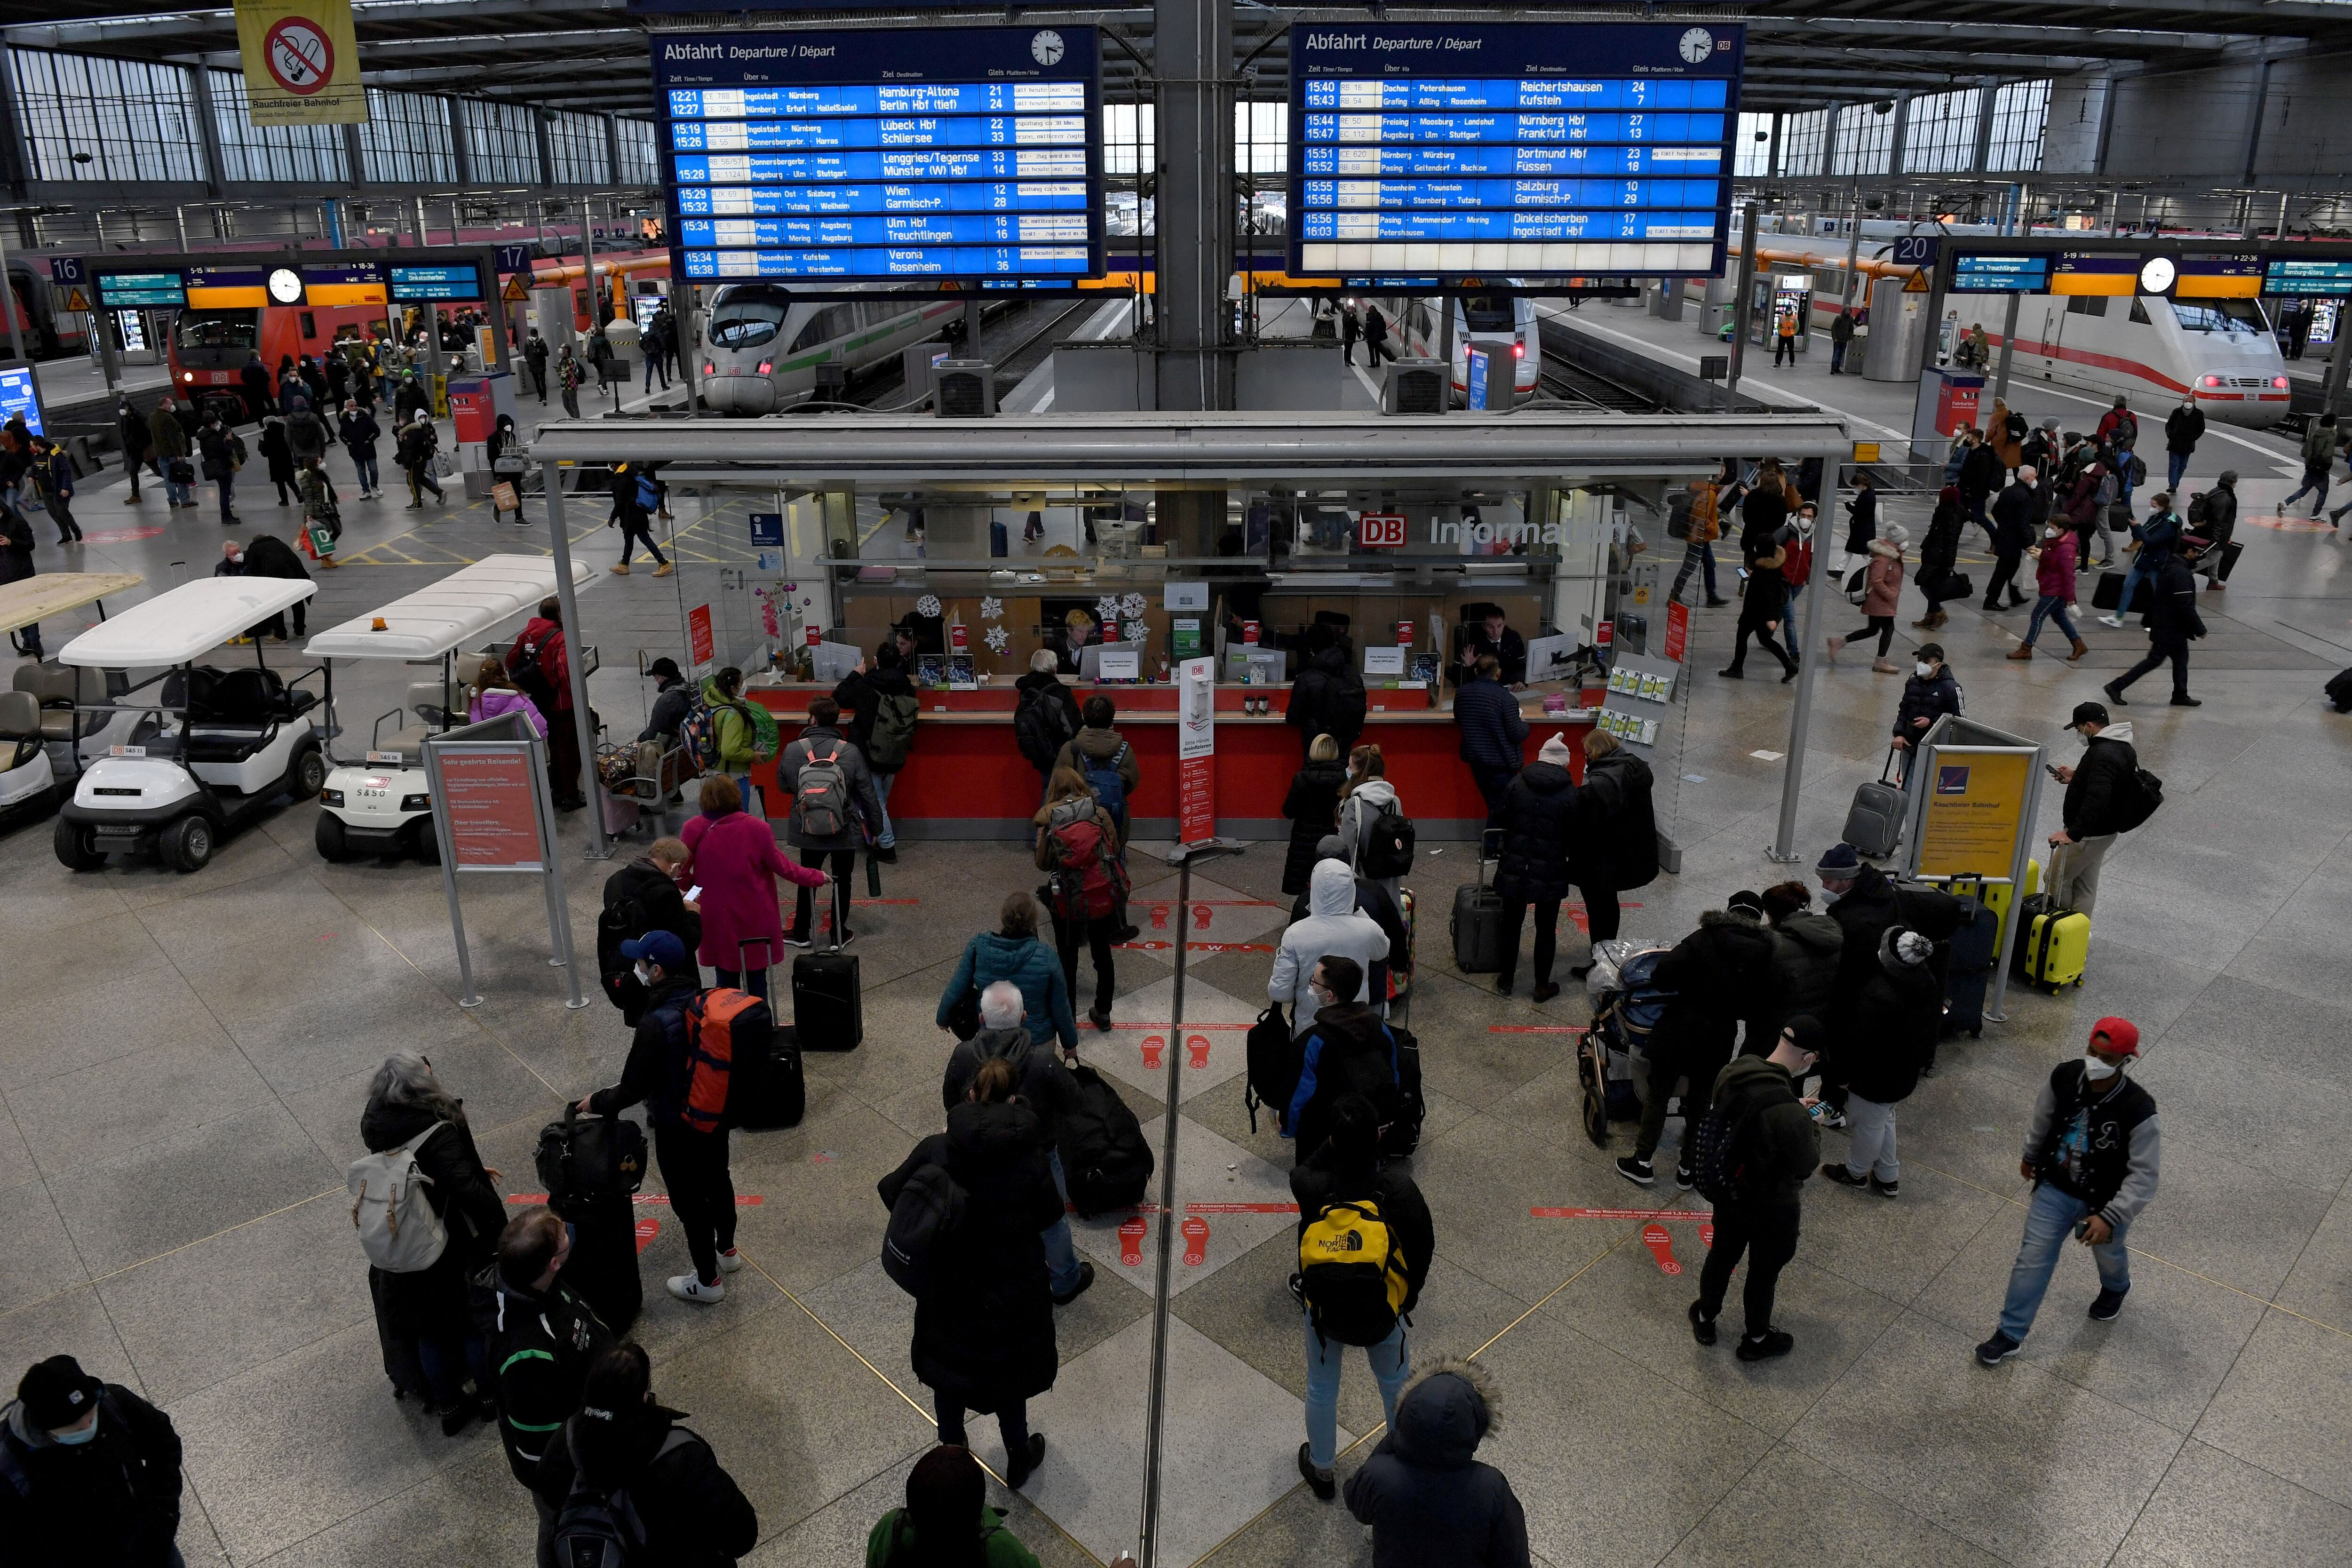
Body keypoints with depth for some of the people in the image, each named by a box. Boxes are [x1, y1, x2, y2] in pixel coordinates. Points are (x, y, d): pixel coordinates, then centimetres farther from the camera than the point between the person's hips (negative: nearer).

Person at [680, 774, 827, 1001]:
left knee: (726, 981, 16)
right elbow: (783, 867, -6)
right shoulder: (757, 829, -14)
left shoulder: (694, 830, -11)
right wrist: (817, 878, 9)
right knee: (756, 980, 11)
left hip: (717, 922, 1)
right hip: (755, 921, -1)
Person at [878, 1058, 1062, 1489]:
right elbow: (1050, 1213, -9)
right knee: (1008, 1371, 21)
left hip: (947, 1289, 1)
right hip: (1012, 1292, -1)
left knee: (948, 1370, 26)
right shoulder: (1029, 1158, -24)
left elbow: (891, 1191, -6)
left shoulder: (936, 1150, -19)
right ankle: (1019, 1460, 39)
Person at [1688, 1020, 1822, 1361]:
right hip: (1772, 1206, -6)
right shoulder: (1789, 1115, -40)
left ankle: (1705, 1320, 51)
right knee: (1764, 1271, 20)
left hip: (1727, 1190, 6)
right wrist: (1813, 1128, -5)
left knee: (1721, 1255, 28)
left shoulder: (1733, 1071, -19)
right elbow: (1806, 1165, -22)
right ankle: (1756, 1340, 45)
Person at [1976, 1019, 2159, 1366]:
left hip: (2104, 1203, -2)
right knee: (2032, 1259, 3)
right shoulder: (2065, 1077, -20)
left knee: (2108, 1255, 29)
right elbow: (2042, 1119, 2)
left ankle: (2115, 1289, 64)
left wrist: (2110, 1217, -31)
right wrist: (2030, 1155, 18)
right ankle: (2010, 1335, 15)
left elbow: (2144, 1176, -25)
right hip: (2055, 1188, 2)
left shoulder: (2138, 1111, -32)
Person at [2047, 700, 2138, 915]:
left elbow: (2096, 801, -36)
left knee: (2057, 879, 4)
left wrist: (2072, 834, -36)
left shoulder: (2103, 755, -28)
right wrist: (2075, 777, 18)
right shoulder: (2122, 747, 7)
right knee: (2086, 885, 17)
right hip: (2105, 831, 10)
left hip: (2088, 836, -10)